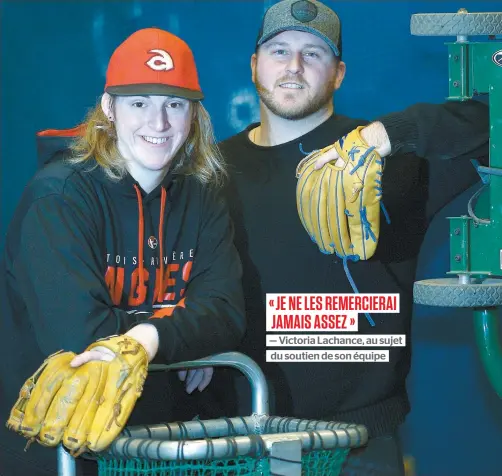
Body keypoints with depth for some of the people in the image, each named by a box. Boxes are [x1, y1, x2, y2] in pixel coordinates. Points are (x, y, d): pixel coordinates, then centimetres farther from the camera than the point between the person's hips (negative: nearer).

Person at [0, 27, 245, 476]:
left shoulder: (202, 196, 2)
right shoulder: (62, 197, -17)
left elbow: (226, 313, -8)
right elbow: (78, 337, -27)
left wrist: (156, 337, -28)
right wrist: (190, 335, -15)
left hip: (162, 436, 5)